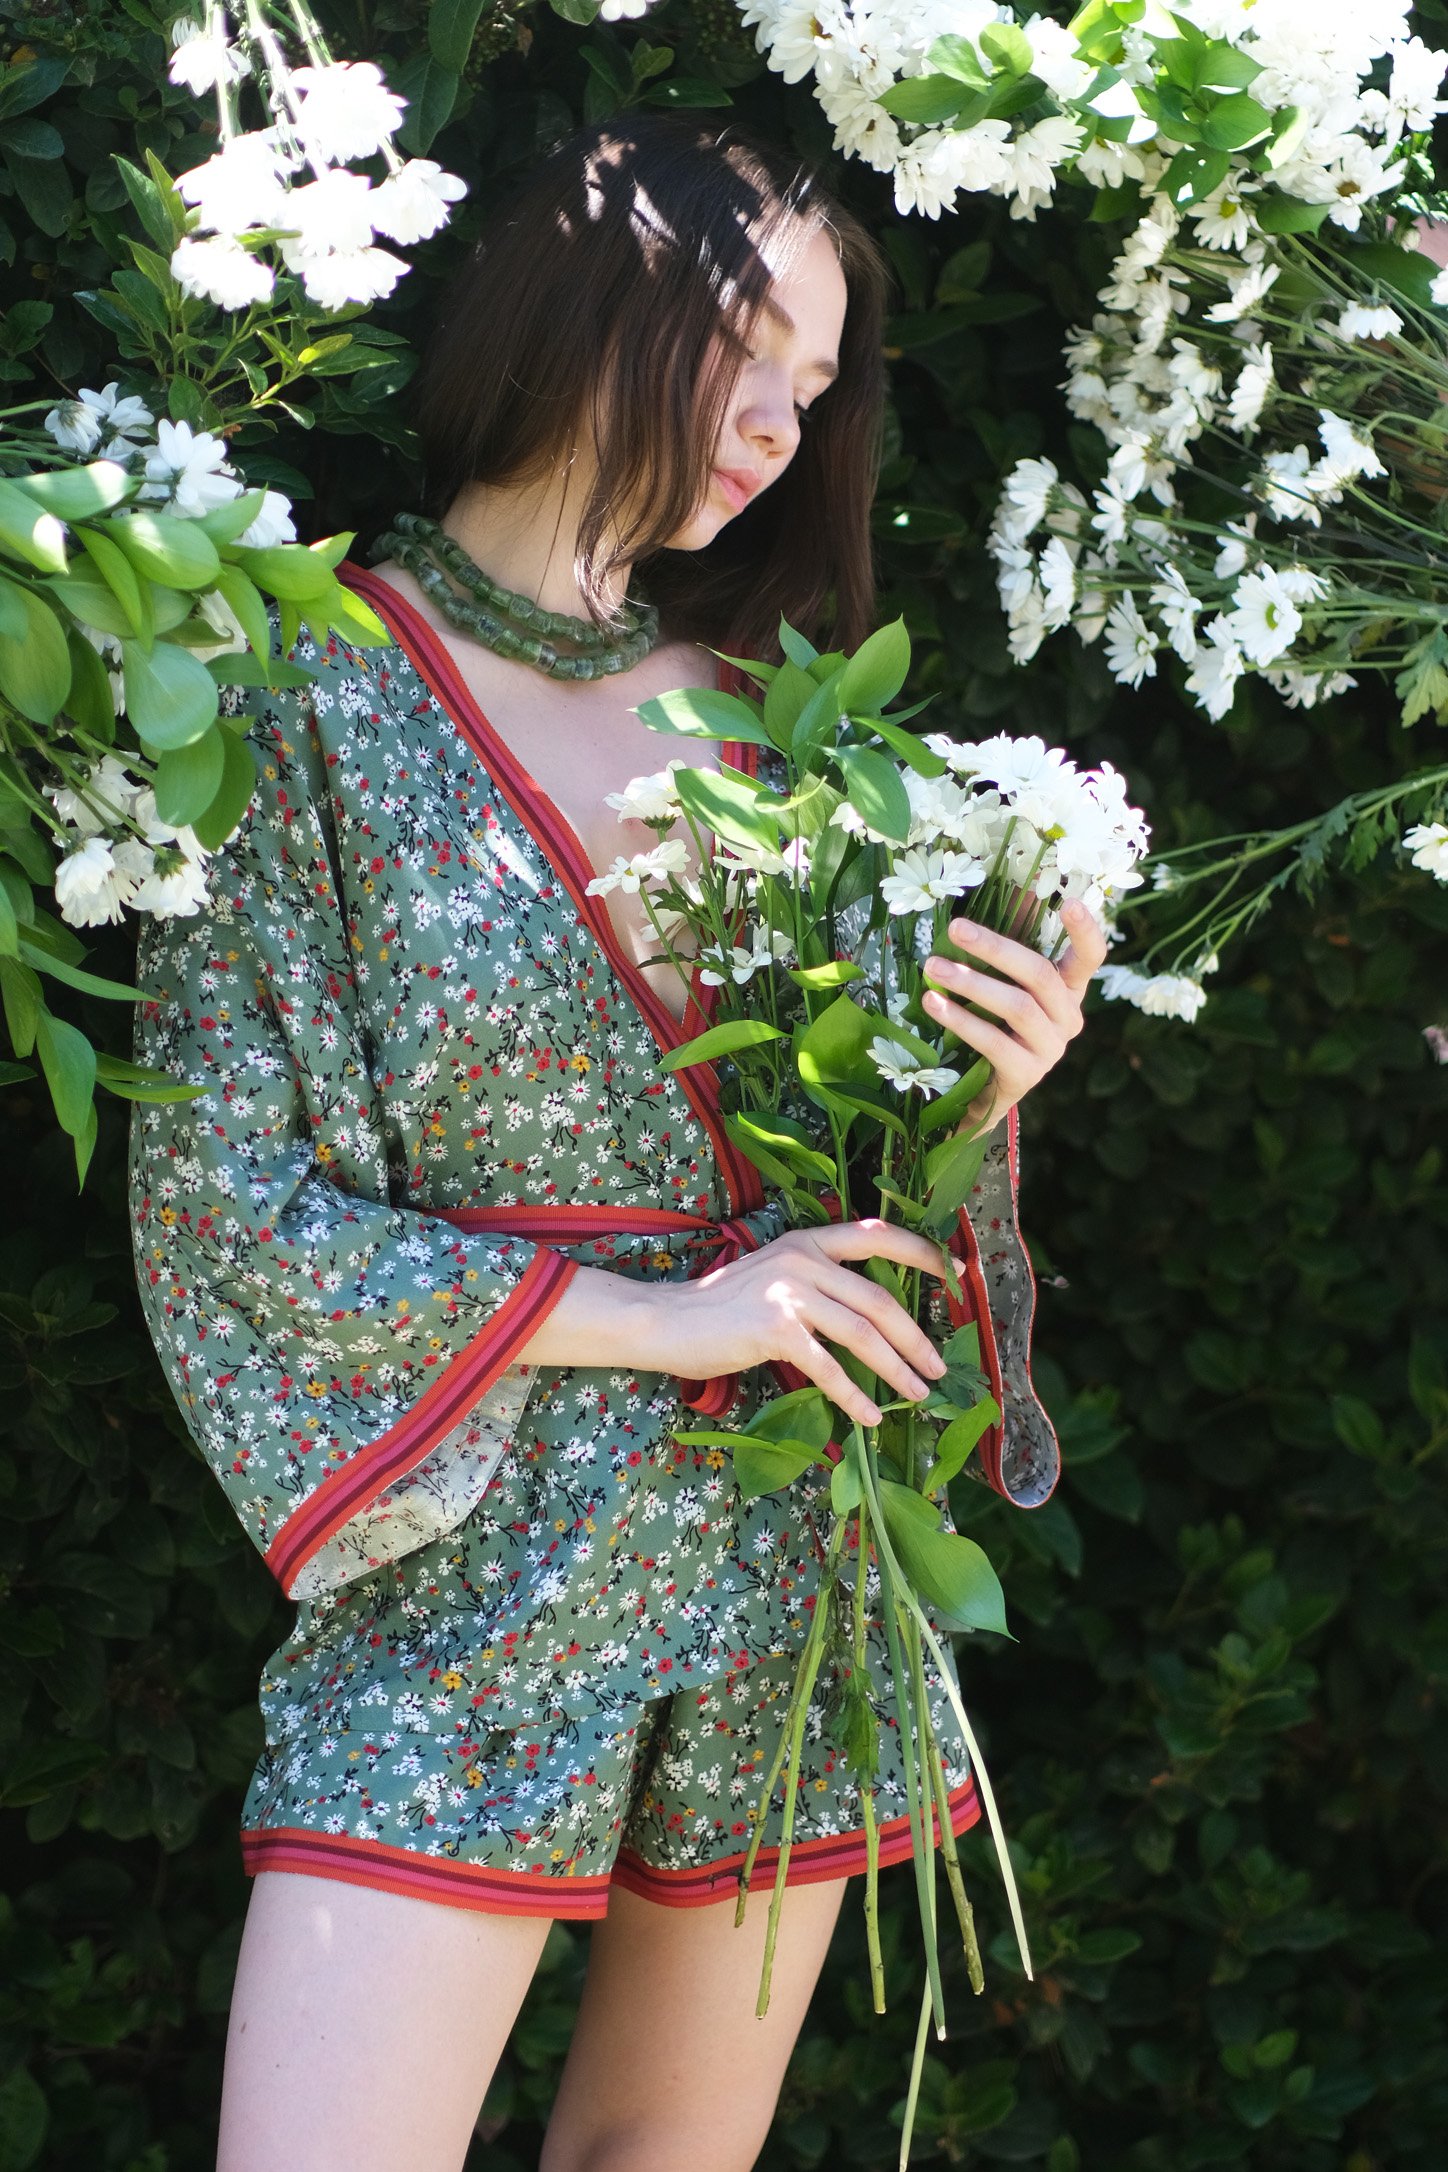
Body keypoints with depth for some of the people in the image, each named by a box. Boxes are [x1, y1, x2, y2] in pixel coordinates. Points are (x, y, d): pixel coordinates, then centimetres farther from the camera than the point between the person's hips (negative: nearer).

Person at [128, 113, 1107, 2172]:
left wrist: (981, 1090, -8)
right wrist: (655, 1321, -14)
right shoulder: (317, 700, -5)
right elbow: (214, 1202, -9)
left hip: (801, 1553, 5)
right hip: (470, 1566, -4)